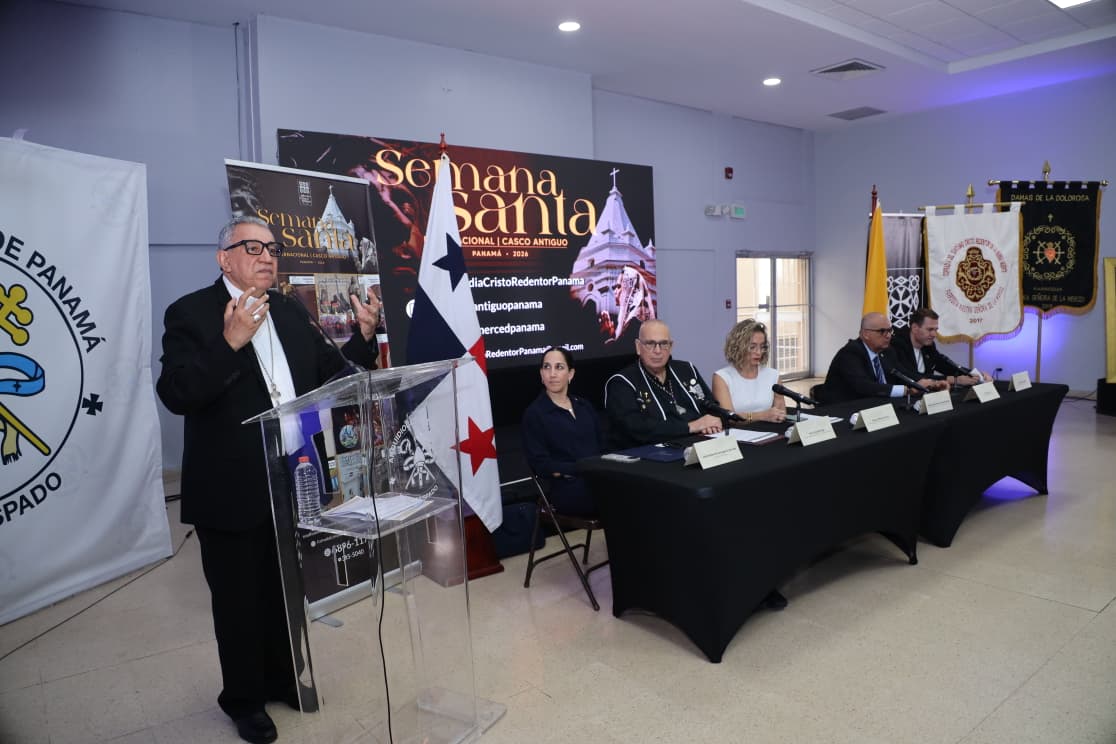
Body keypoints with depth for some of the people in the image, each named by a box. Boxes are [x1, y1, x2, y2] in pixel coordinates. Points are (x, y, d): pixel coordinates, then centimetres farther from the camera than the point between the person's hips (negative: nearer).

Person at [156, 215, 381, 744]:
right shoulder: (190, 313, -9)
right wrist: (230, 342, -30)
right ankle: (243, 698, 34)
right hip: (231, 491, -5)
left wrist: (365, 335, -9)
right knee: (238, 599, 13)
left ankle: (282, 678, 42)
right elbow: (176, 395, -20)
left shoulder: (289, 311, 7)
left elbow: (329, 375, 6)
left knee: (287, 591, 21)